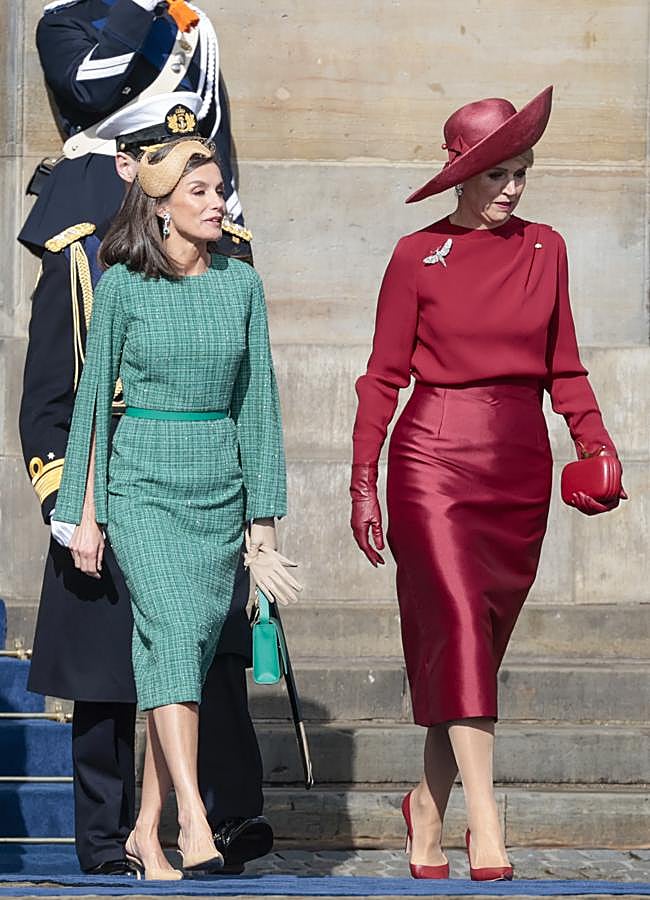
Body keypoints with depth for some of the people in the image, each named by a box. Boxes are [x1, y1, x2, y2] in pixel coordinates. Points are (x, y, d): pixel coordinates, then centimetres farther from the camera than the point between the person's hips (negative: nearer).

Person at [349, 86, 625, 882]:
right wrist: (363, 480, -4)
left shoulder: (545, 249, 10)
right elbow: (384, 376, 1)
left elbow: (562, 367, 14)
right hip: (436, 458, -4)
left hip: (521, 467, 4)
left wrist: (596, 446, 0)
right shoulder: (419, 256, 0)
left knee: (483, 640, 8)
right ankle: (484, 821, -18)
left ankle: (428, 803, 24)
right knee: (458, 625, -15)